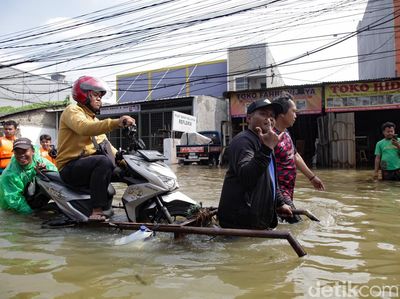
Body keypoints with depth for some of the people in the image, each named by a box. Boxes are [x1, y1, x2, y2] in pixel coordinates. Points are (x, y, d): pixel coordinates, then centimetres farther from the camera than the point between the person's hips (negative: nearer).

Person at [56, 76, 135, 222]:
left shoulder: (95, 119, 24)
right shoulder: (72, 110, -4)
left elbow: (105, 144, 17)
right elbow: (85, 128, -28)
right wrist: (116, 122, -39)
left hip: (89, 164, 9)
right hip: (70, 166, -9)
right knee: (103, 161, -34)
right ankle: (96, 212, -35)